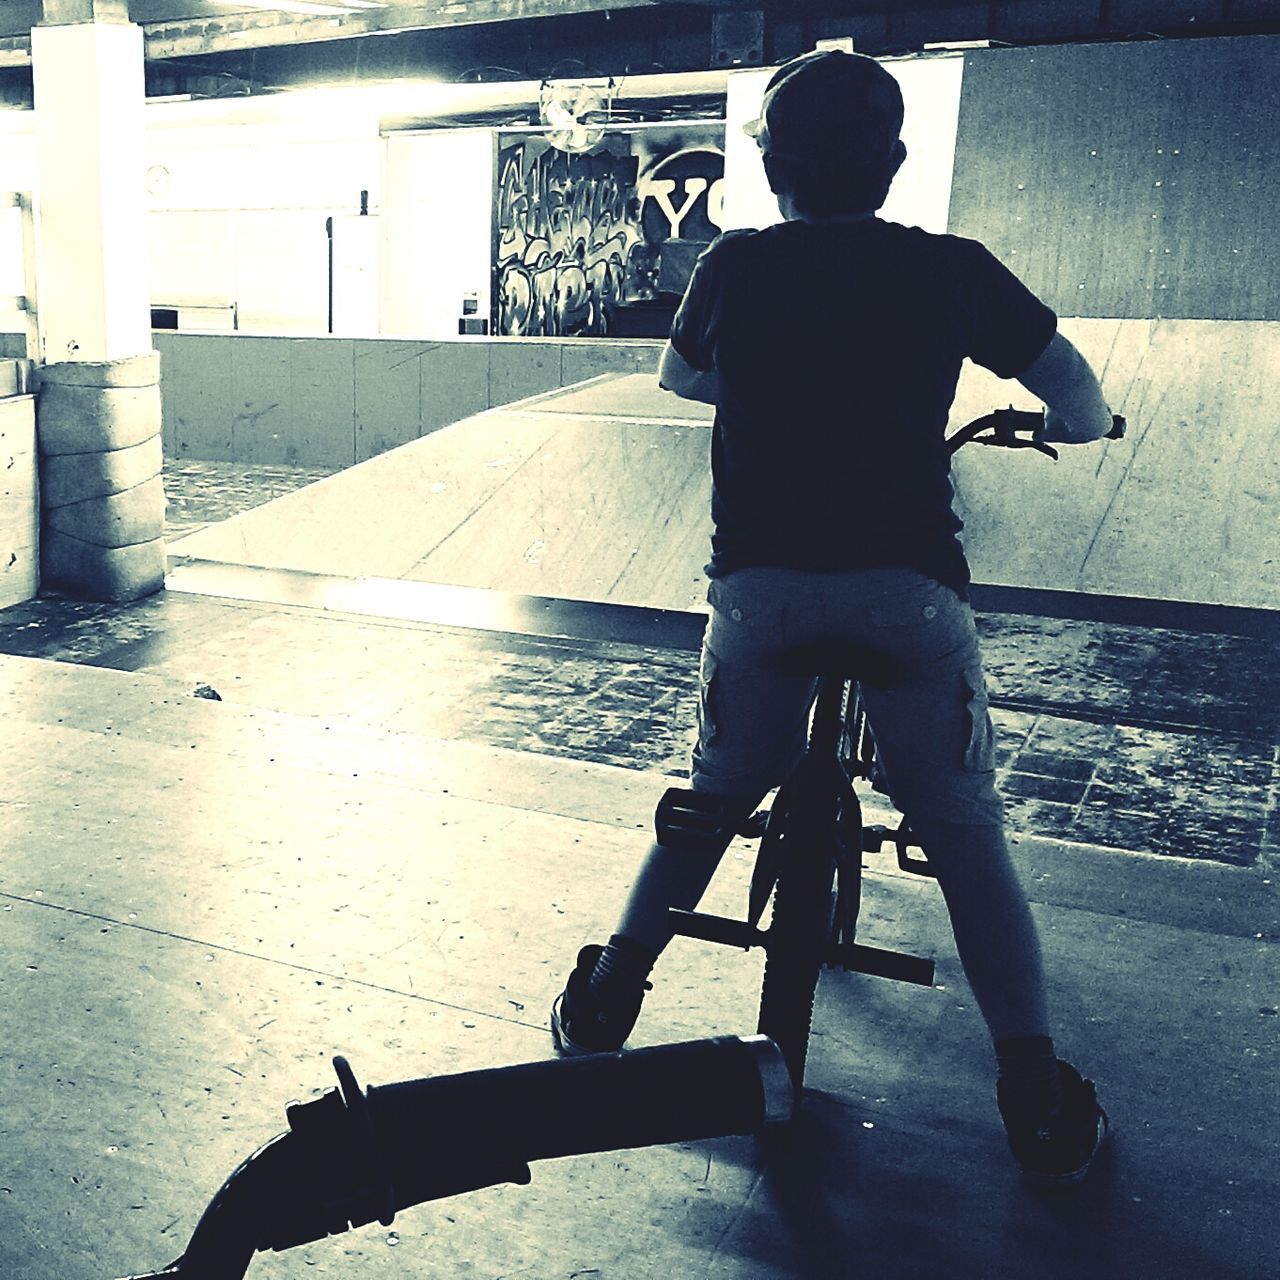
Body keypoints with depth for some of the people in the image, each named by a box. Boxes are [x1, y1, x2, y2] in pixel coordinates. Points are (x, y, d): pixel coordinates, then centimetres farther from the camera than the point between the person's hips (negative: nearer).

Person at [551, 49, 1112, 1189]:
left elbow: (679, 376, 27)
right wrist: (1064, 428, 34)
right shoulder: (951, 269, 5)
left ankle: (610, 997, 29)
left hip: (761, 582, 1)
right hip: (910, 588, -1)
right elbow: (1077, 395, 11)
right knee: (962, 828, 11)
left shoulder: (736, 266, 8)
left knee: (714, 797, 22)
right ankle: (1037, 1098, 9)